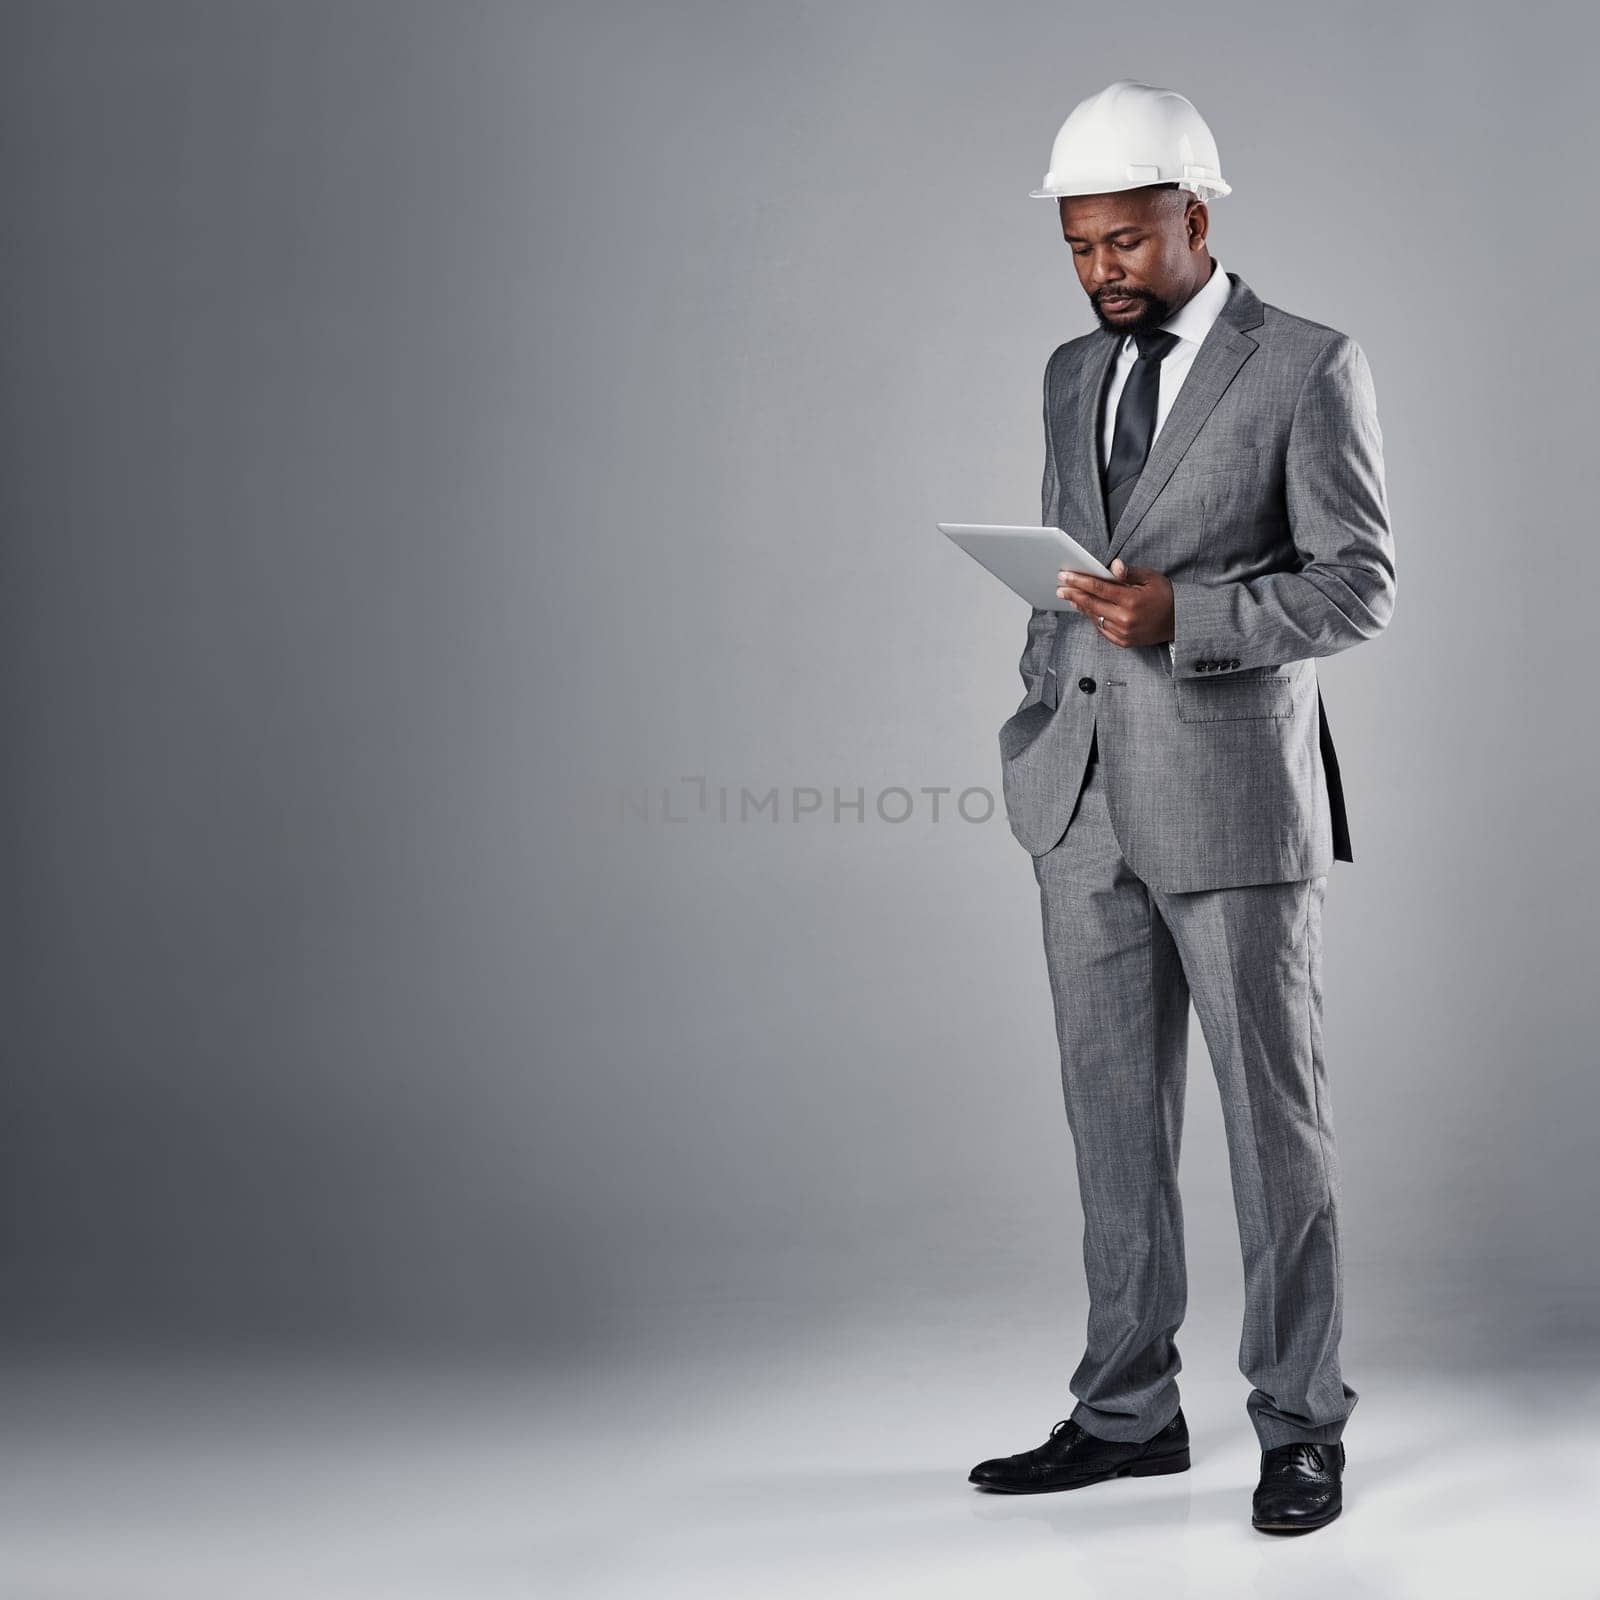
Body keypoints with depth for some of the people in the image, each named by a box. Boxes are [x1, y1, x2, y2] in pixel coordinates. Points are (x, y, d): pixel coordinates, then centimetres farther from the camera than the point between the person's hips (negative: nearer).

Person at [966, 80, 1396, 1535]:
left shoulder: (1310, 368, -5)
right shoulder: (1073, 374, 15)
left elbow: (1361, 585, -10)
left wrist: (1182, 617, -22)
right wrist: (1040, 735, 15)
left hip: (1233, 801, -6)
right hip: (1085, 808, 6)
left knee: (1275, 1117, 1)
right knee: (1114, 1118, 10)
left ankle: (1301, 1424, 12)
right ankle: (1127, 1410, 20)